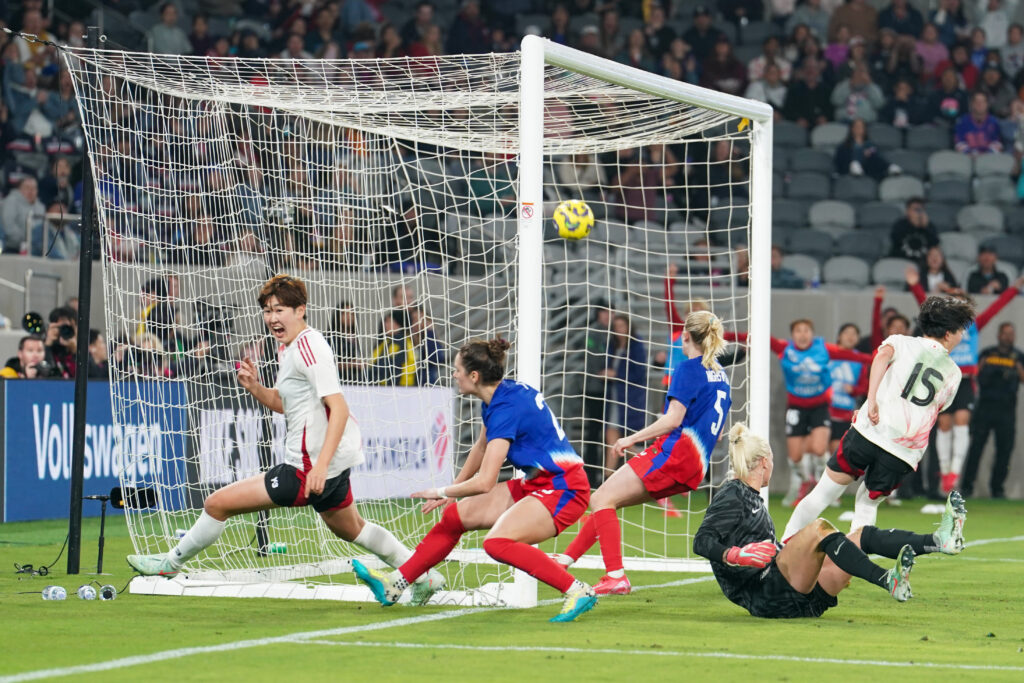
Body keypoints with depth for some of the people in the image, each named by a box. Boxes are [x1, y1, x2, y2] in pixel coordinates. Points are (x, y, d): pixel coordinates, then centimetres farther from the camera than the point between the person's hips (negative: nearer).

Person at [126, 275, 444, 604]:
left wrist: (321, 466, -33)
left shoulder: (309, 346, -18)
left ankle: (172, 562, 14)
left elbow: (339, 408, -26)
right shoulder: (287, 348, 12)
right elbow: (283, 403, 24)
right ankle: (423, 576, 39)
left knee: (218, 503, -6)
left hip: (309, 468, -11)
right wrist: (254, 386, 3)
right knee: (350, 529, 31)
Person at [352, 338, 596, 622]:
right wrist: (453, 490, 31)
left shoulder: (506, 409, -23)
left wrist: (443, 492, -10)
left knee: (497, 542, -29)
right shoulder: (503, 393, 6)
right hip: (537, 483, 10)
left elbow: (484, 482, -26)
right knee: (455, 515, 12)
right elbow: (481, 447, 24)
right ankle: (394, 584, 23)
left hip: (563, 489, -10)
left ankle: (579, 592, -26)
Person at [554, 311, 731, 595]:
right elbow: (714, 431, 23)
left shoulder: (689, 368, -7)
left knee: (601, 499, -9)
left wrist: (633, 438, -9)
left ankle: (616, 577, -18)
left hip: (674, 454, -9)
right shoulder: (720, 376, 19)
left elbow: (673, 420, -16)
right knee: (606, 501, 16)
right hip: (695, 466, 9)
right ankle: (565, 559, 18)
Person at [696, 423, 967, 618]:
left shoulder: (751, 498, 26)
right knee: (819, 529, -32)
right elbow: (702, 542, -14)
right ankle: (889, 581, -47)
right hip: (765, 597, -9)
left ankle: (938, 540, -20)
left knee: (864, 535, 0)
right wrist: (735, 555, -30)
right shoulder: (730, 498, -1)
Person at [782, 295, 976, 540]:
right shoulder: (953, 373, 17)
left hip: (870, 432, -1)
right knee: (868, 502, 19)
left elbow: (884, 354, -12)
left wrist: (871, 399, -20)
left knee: (823, 493, 9)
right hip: (906, 453, 1)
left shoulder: (902, 343, 12)